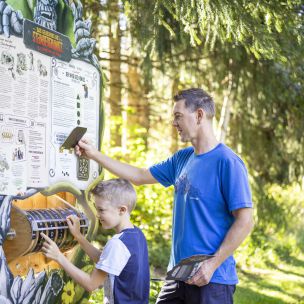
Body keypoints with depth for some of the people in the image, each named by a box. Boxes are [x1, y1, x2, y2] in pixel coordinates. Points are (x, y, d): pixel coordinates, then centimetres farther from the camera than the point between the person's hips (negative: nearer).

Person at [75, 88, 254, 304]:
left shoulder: (228, 162, -14)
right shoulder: (182, 159, 10)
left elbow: (245, 221, -16)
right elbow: (140, 176, 19)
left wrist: (212, 265, -17)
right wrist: (95, 155, 18)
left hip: (212, 278, -7)